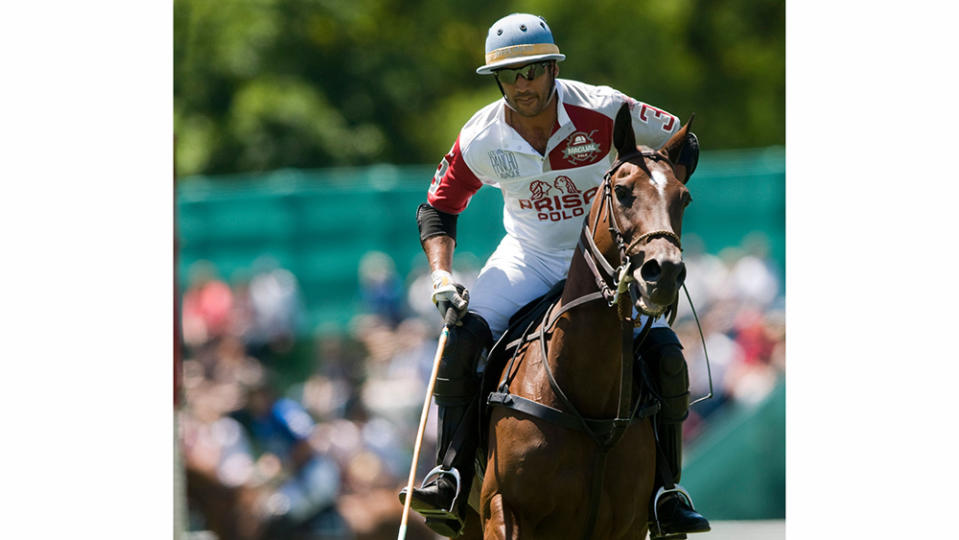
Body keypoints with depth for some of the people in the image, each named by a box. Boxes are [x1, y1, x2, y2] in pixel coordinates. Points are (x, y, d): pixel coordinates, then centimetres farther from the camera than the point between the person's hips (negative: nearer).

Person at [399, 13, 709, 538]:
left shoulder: (604, 112, -18)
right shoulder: (482, 138, -12)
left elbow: (681, 144, -4)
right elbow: (438, 207, 2)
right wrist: (441, 275, -14)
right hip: (528, 256, 1)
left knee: (665, 355, -22)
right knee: (461, 338, -23)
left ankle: (667, 493, -7)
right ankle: (452, 480, -18)